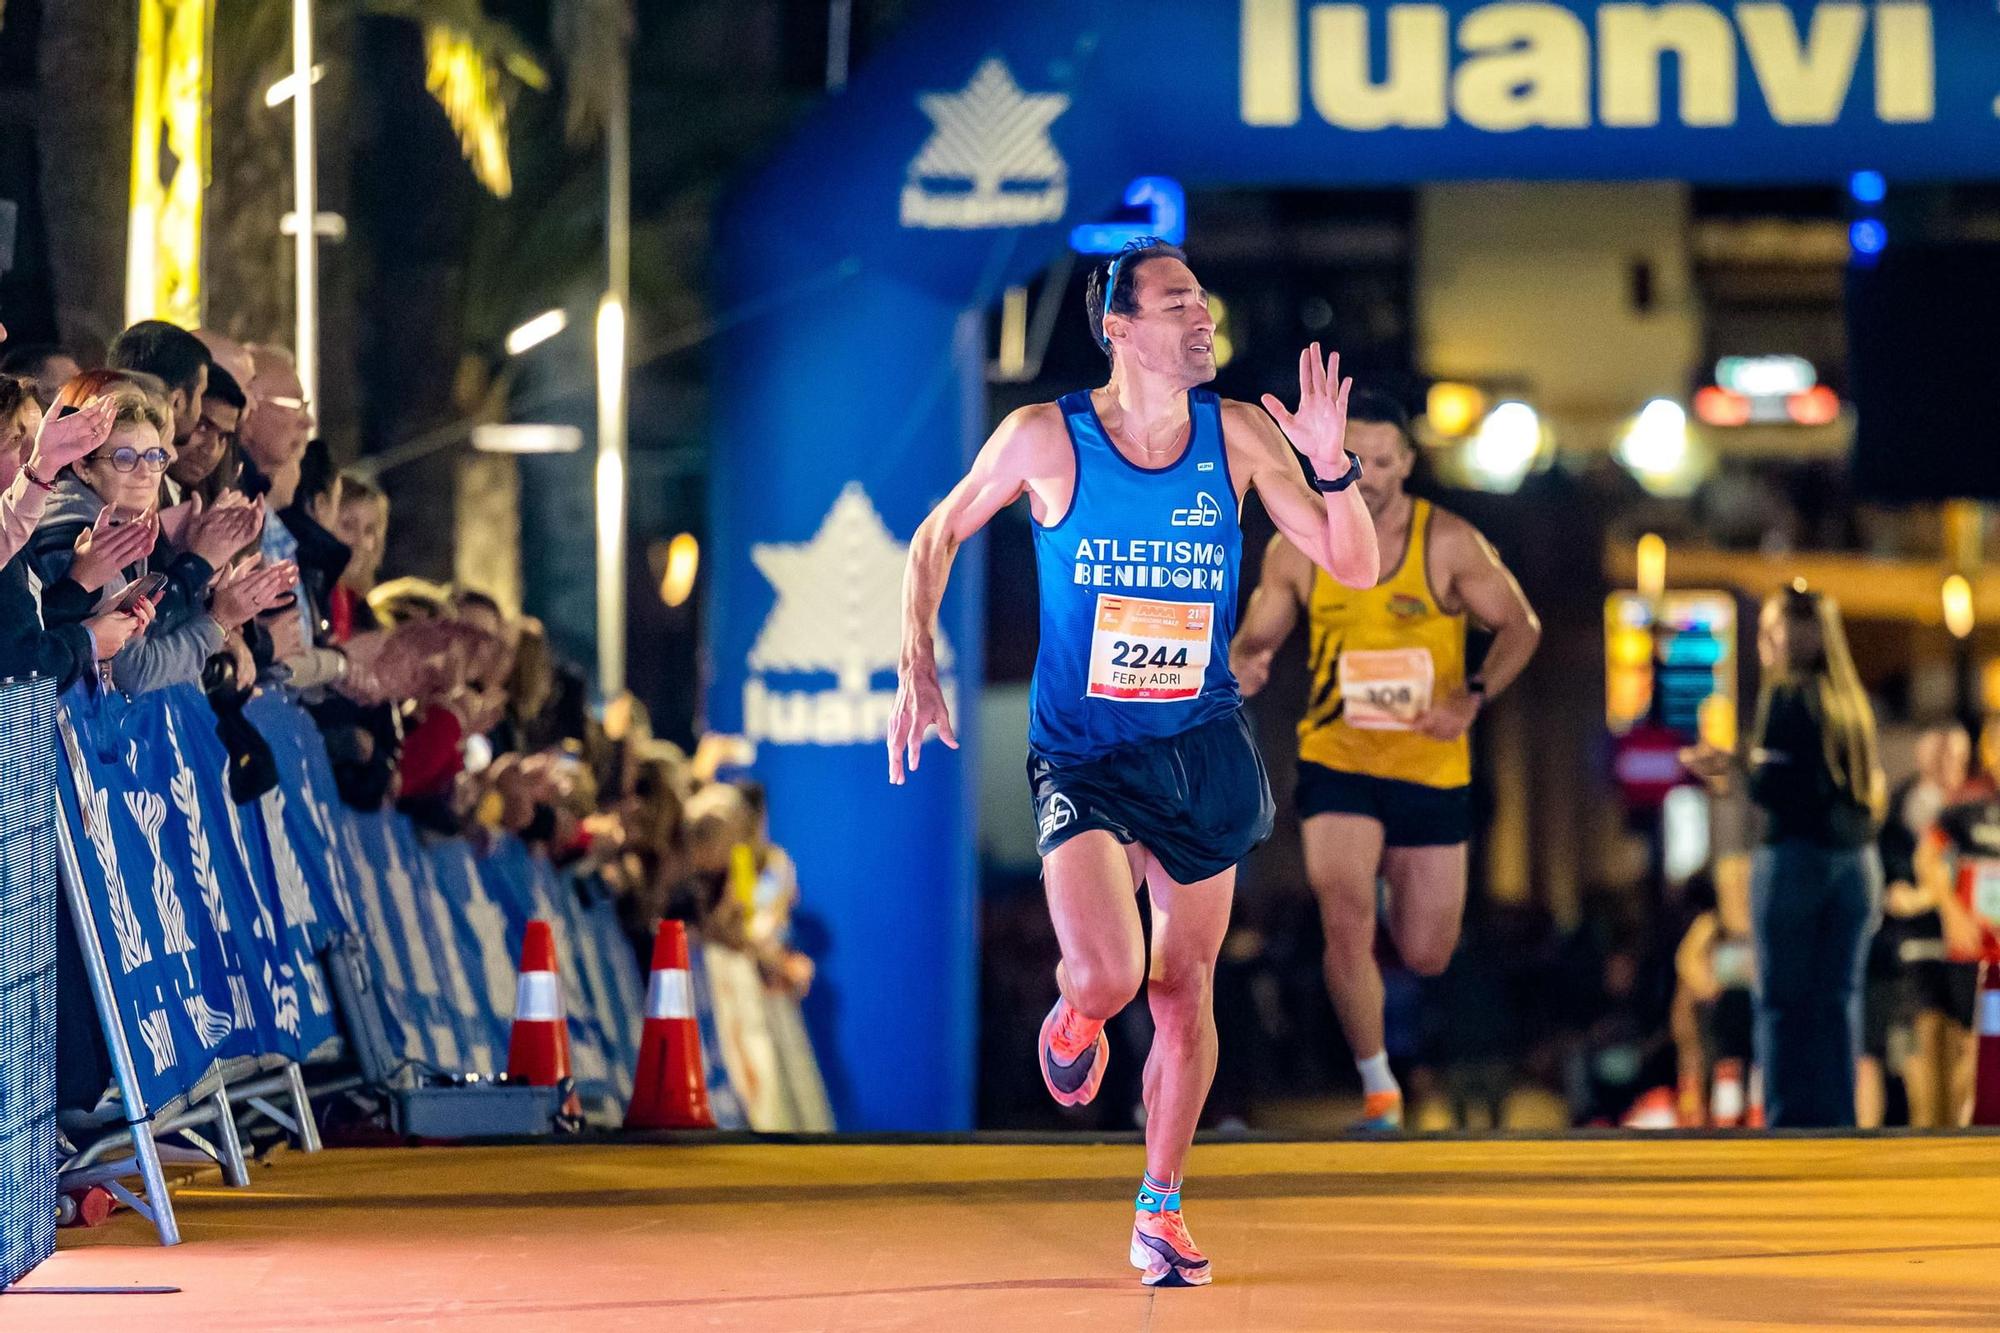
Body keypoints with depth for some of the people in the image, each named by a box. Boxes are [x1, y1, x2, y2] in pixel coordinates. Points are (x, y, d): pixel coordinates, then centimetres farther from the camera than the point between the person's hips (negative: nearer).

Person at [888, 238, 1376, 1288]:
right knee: (1109, 978, -21)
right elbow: (938, 536, 7)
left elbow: (1354, 569, -4)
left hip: (1203, 748, 3)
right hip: (1082, 756, -3)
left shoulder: (1235, 434, -4)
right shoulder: (1046, 439, -9)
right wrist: (917, 670, -2)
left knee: (1183, 993, 10)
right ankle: (1075, 1015, 18)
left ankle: (1160, 1210, 28)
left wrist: (1331, 465, -21)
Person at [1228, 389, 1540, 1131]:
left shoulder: (1449, 545, -7)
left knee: (1426, 956, 6)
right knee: (1345, 919, -21)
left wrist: (1472, 696, -18)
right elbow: (1256, 638, 7)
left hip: (1432, 769, 0)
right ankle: (1379, 1088, -4)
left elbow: (1520, 627, -2)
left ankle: (1397, 885, 45)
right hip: (1337, 763, 0)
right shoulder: (1298, 550, -3)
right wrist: (1245, 667, -18)